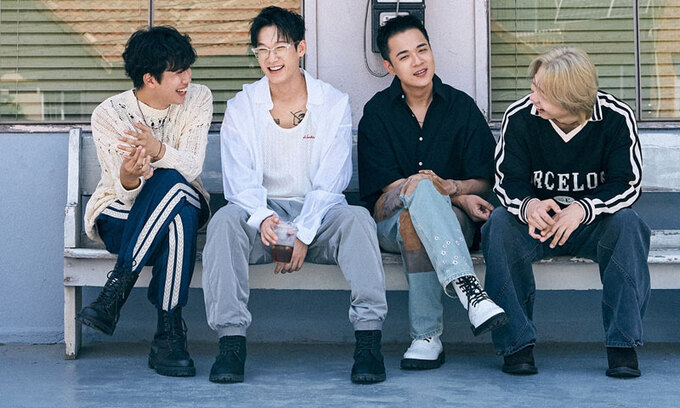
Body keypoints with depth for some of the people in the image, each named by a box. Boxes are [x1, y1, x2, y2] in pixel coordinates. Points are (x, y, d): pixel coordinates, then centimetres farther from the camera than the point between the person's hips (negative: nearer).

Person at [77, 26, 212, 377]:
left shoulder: (198, 100, -6)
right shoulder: (108, 115, -11)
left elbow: (192, 168, -19)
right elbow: (125, 191, -17)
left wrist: (159, 151, -42)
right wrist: (129, 178, -43)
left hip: (183, 202, 2)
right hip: (121, 215, -2)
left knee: (170, 184, -37)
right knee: (179, 221, -38)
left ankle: (117, 286, -33)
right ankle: (169, 332, -34)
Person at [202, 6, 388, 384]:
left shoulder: (334, 104, 1)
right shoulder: (241, 107, 4)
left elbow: (330, 181, -6)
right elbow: (240, 180, -5)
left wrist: (303, 235, -19)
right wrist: (262, 219, -26)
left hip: (318, 216, -1)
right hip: (264, 215, 1)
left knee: (356, 218, -32)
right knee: (225, 220, -31)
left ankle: (369, 339, -35)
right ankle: (231, 342, -33)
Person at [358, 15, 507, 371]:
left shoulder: (462, 107, 7)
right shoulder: (377, 113, 4)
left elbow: (483, 183, 5)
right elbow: (387, 187, -6)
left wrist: (450, 186, -21)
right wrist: (458, 196, -18)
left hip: (453, 222, 1)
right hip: (390, 220, -1)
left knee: (415, 221, -38)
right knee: (421, 187, -38)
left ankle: (426, 337, -43)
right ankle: (468, 290, -55)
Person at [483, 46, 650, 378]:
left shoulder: (616, 118, -14)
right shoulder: (519, 117, -12)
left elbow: (627, 185, -13)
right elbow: (508, 182, -8)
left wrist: (581, 209, -34)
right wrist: (528, 206, -35)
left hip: (593, 222, -1)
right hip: (538, 221, 1)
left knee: (627, 223, -33)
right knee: (499, 223, -30)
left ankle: (623, 344, -27)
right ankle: (516, 343, -28)